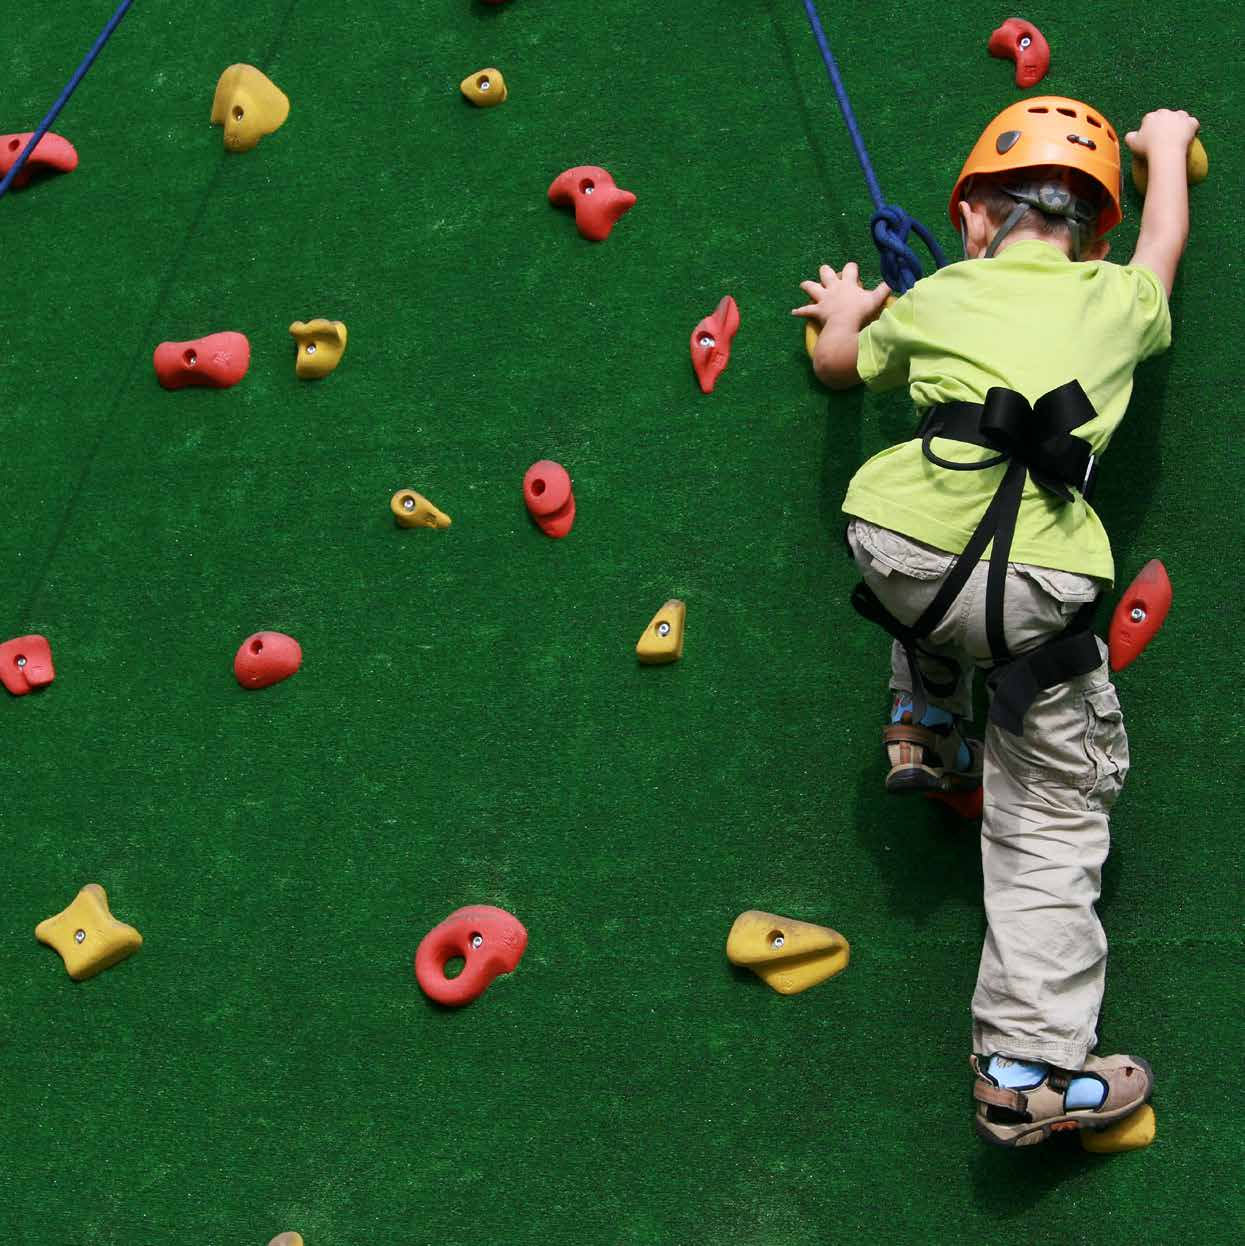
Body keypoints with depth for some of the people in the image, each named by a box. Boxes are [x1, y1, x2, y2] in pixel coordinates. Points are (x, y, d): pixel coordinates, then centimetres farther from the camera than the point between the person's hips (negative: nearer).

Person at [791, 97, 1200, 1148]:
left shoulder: (937, 299, 20)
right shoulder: (1118, 301, 19)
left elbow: (839, 363, 39)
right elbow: (1166, 240, 43)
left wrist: (844, 312, 61)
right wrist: (1166, 144, 61)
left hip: (901, 553, 1)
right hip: (1036, 594, -1)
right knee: (1053, 820, 10)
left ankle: (925, 730, 41)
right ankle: (1033, 1067, 9)